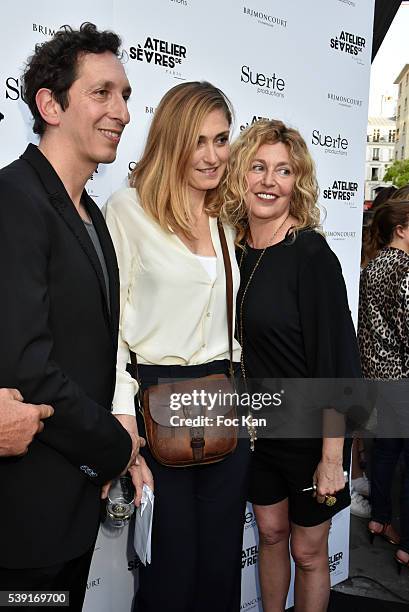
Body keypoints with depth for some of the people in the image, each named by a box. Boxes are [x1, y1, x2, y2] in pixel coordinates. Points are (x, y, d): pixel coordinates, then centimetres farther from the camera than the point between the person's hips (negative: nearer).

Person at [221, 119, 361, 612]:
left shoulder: (310, 252, -18)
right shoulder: (234, 250, 0)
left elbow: (336, 358, -19)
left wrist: (332, 455, -19)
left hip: (309, 427, -5)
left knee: (308, 550, 13)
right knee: (270, 532, 22)